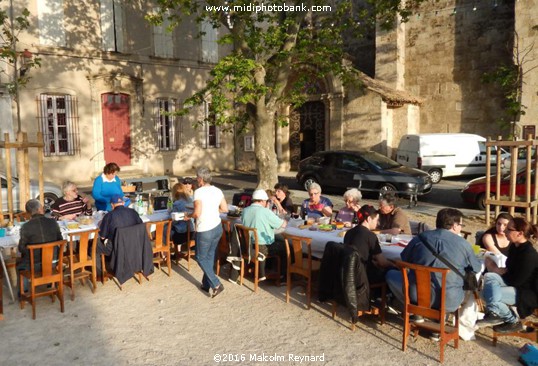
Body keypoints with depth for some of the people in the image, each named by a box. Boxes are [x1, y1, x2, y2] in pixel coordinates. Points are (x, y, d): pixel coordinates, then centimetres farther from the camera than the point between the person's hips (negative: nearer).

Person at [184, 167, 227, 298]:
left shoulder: (199, 192, -17)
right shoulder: (217, 191, 3)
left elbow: (197, 213, -22)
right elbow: (225, 209, 6)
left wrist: (188, 216, -2)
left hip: (205, 230, -7)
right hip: (217, 227, 7)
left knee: (201, 258, 9)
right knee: (210, 256, 18)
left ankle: (216, 284, 1)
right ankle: (206, 284, 27)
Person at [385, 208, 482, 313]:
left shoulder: (421, 237, 2)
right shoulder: (463, 243, -1)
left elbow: (404, 261, 14)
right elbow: (477, 268, 14)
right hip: (449, 302, 0)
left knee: (391, 274, 21)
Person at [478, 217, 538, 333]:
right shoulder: (515, 246, 0)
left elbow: (515, 281, -22)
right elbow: (511, 270, 13)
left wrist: (497, 270, -9)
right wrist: (499, 270, -7)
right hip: (516, 286, 8)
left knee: (491, 295, -26)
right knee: (489, 276, -16)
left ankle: (513, 321, 3)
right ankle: (494, 314, -4)